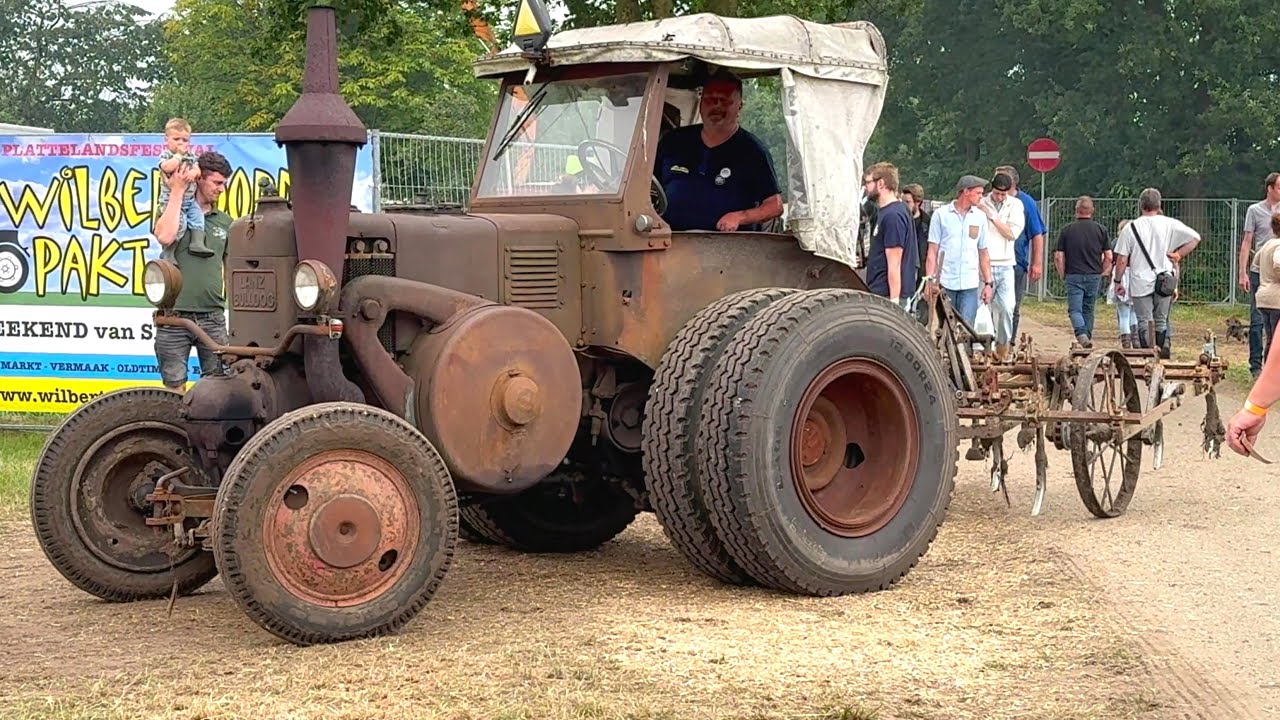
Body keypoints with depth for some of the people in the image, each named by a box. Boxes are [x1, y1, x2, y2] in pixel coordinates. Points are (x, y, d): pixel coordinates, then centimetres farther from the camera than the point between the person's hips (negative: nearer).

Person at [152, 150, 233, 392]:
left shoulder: (224, 222, 14)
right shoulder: (172, 210, 4)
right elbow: (165, 236, -18)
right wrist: (177, 191, -12)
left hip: (212, 316, 3)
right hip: (175, 315, -3)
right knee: (174, 385, 1)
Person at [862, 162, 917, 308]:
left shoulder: (892, 215, -17)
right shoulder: (884, 212, 15)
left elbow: (894, 263, -20)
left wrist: (894, 299, -21)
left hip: (887, 295, -10)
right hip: (880, 292, 10)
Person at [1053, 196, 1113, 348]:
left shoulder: (1067, 230, -2)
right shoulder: (1101, 230, 2)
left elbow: (1058, 257, -3)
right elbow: (1109, 257, 1)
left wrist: (1062, 275, 10)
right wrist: (1103, 272, 15)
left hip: (1073, 276, -2)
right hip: (1094, 276, 2)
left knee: (1075, 309, -3)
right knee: (1088, 309, 15)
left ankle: (1081, 334, -26)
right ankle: (1088, 337, 17)